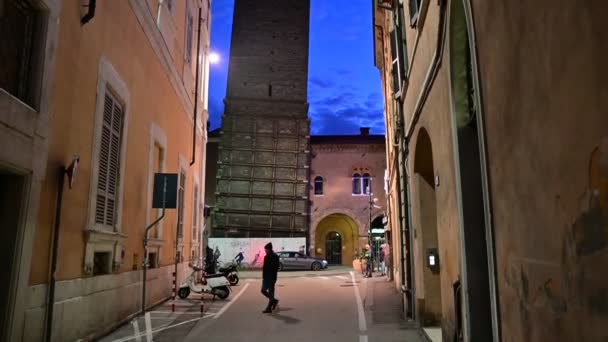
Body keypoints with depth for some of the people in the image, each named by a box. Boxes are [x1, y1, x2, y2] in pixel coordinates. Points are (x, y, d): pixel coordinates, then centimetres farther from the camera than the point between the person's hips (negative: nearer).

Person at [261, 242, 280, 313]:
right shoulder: (266, 257, 12)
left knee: (271, 293, -2)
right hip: (266, 277, 8)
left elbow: (276, 268, -15)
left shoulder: (275, 257, -10)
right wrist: (263, 276, 11)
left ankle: (269, 308, 3)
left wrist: (273, 278, -21)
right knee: (263, 290, 7)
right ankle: (274, 300, 26)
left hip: (271, 278, -8)